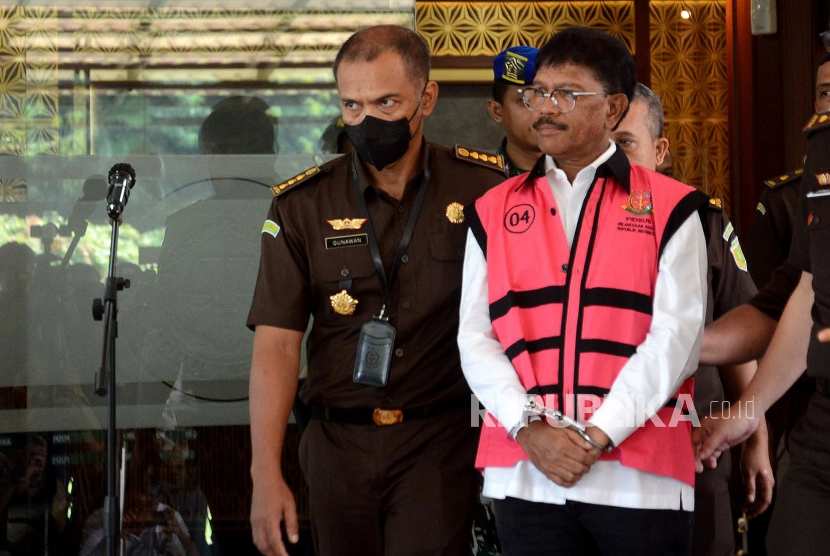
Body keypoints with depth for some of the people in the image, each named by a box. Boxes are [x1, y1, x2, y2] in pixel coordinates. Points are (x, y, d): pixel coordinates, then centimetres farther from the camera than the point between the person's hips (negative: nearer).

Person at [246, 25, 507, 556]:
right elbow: (277, 344, -4)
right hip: (338, 446, 2)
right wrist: (266, 474, -11)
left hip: (440, 441, -2)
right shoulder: (303, 205, 0)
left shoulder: (486, 188, -2)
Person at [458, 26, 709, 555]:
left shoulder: (670, 208, 4)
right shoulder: (494, 212, 12)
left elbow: (676, 334, -4)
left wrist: (599, 436, -13)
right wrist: (529, 429, -9)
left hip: (641, 477, -2)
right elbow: (476, 338, 6)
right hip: (527, 478, 2)